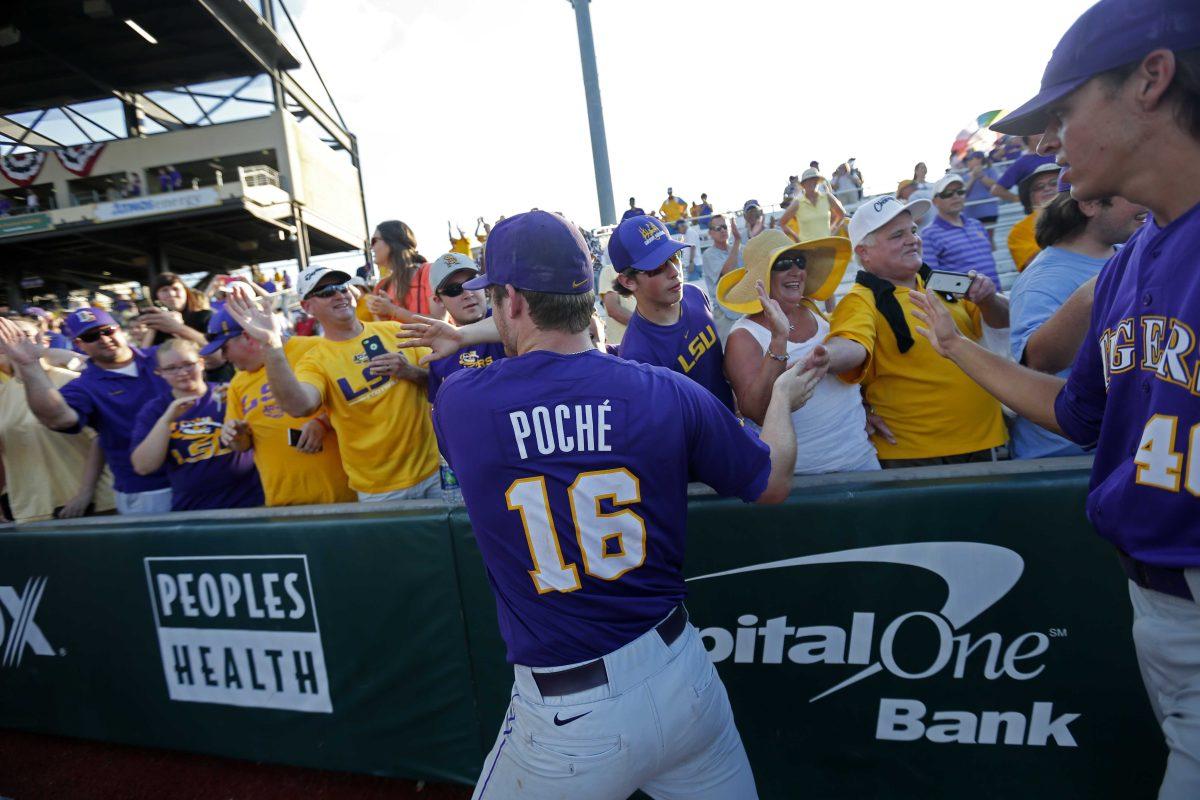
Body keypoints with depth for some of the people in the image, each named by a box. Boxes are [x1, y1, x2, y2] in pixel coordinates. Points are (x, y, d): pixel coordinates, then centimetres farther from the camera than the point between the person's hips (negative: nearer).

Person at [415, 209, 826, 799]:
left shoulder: (459, 401, -13)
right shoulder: (670, 394, -11)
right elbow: (772, 483, 3)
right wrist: (782, 398, 21)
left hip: (563, 719, -1)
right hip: (682, 678, 2)